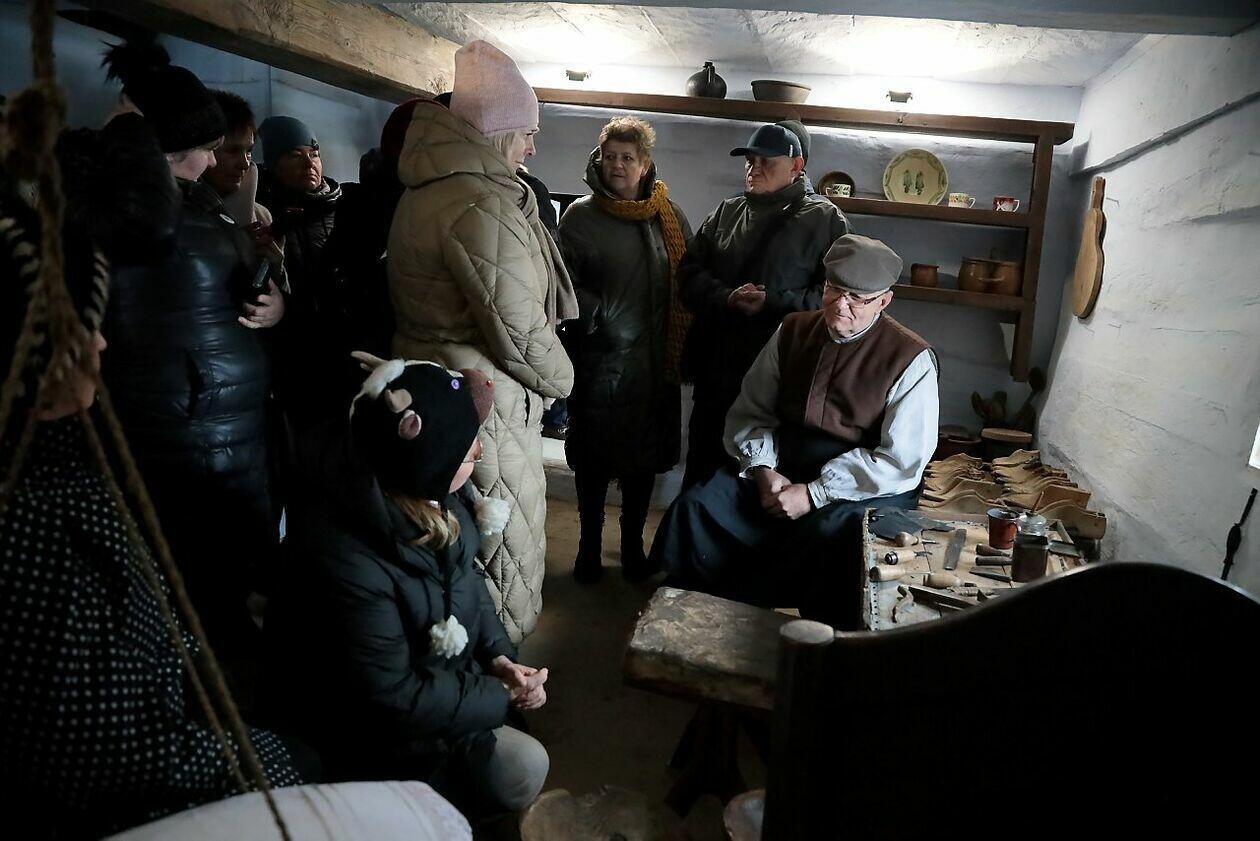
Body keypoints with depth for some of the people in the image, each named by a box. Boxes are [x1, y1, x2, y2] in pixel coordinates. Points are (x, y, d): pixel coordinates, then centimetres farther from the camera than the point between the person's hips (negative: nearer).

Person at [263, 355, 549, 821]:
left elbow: (466, 575, 3)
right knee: (521, 770, -9)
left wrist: (498, 654, -10)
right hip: (365, 730, -7)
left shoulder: (439, 499, -14)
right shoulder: (350, 561, -36)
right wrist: (501, 697, -18)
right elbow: (391, 701, -27)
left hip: (432, 670, 7)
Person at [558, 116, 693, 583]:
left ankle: (633, 543, 30)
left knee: (645, 454, 12)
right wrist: (600, 316, -16)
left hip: (656, 360, 3)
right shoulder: (580, 216, -2)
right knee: (594, 456, 7)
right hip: (600, 359, -3)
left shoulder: (669, 214, 7)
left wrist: (684, 346, 1)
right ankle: (590, 544, 26)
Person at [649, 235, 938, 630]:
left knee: (833, 535, -37)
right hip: (779, 468, 4)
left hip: (866, 490, -4)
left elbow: (902, 461, -13)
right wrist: (764, 470, -10)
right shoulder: (793, 331, 7)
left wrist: (813, 493, -17)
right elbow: (749, 413, 9)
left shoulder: (910, 360, -8)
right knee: (695, 508, -18)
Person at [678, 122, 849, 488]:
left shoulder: (824, 218, 0)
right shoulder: (726, 212, 15)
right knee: (704, 465, 15)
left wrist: (773, 303, -18)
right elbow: (690, 272, 10)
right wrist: (727, 298, -10)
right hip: (717, 369, 4)